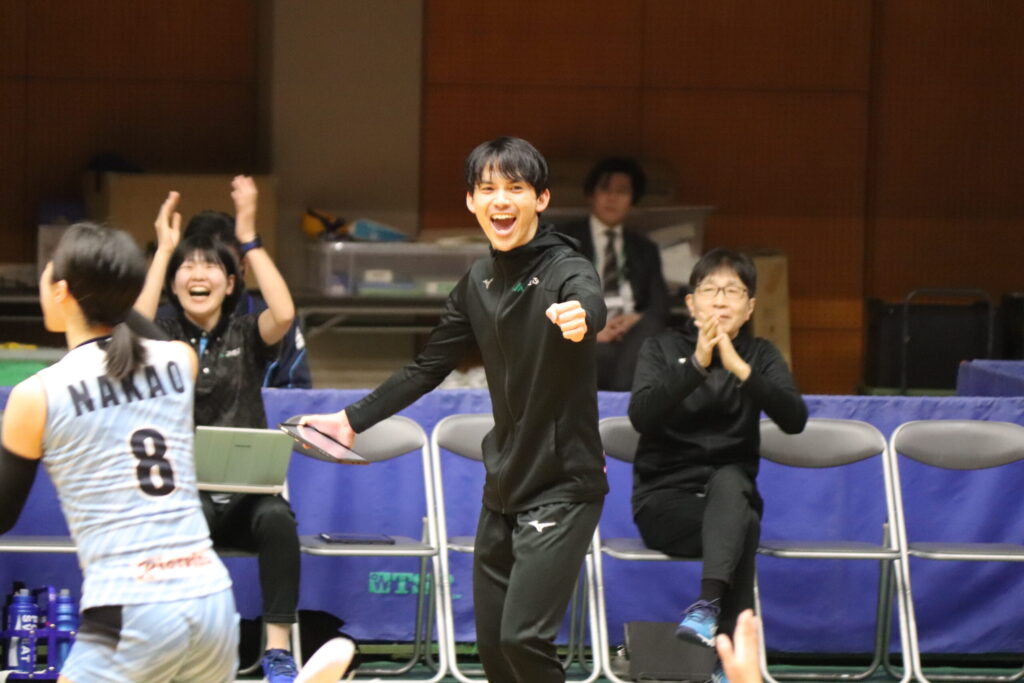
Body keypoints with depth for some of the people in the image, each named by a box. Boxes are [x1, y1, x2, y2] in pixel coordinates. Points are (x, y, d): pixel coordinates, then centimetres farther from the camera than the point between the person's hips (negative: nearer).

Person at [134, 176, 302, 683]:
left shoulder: (246, 334, 8)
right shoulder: (165, 335, 7)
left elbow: (283, 315, -14)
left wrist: (249, 238, -13)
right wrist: (164, 249, -12)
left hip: (246, 492, 1)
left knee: (276, 518, -34)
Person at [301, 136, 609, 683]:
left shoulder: (565, 269, -15)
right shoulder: (478, 282, 6)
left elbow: (591, 304, -39)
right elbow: (429, 367, 17)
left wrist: (580, 317, -62)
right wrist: (351, 420, 16)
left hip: (561, 488, -7)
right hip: (504, 488, 7)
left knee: (522, 639, -18)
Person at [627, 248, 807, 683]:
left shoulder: (760, 355, 7)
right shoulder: (664, 348, 2)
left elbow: (794, 419, -12)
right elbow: (641, 416, -17)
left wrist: (740, 370, -26)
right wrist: (697, 365, -29)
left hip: (733, 494, 2)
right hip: (665, 498, -2)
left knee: (728, 481, -35)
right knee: (743, 528, -33)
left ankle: (708, 606, -46)